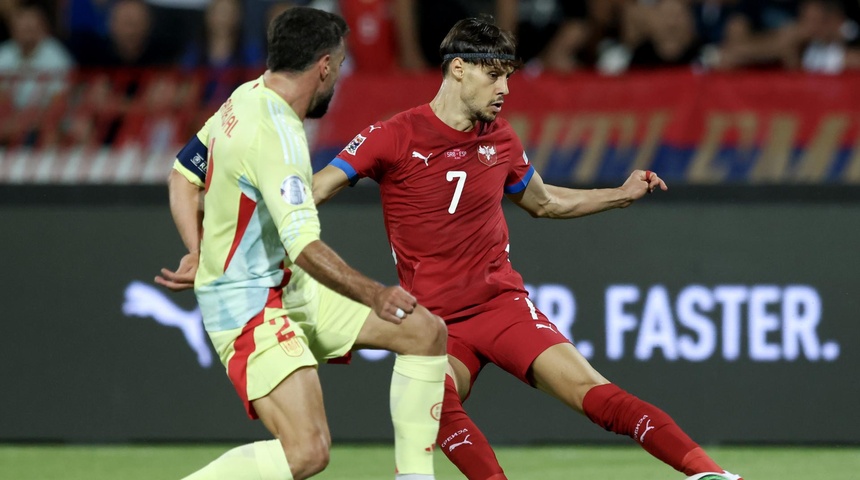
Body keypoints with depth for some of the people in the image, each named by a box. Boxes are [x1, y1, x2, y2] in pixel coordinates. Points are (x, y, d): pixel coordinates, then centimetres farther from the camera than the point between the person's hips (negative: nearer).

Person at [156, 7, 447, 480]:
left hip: (292, 292, 10)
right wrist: (373, 295, -39)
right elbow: (303, 245, -35)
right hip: (249, 306, -10)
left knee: (426, 331, 9)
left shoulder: (246, 98, 5)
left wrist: (199, 254, 8)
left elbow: (184, 173, 15)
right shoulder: (274, 135, -26)